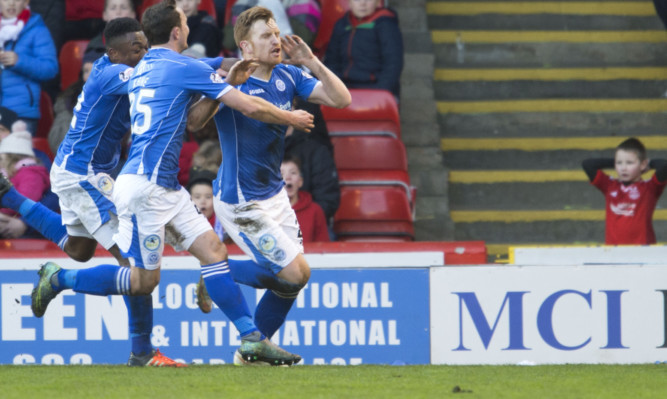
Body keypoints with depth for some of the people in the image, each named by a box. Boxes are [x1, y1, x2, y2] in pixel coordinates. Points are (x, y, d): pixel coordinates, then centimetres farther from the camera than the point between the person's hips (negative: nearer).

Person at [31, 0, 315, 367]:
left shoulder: (141, 70, 15)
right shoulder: (183, 67, -10)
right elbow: (250, 106, -8)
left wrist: (227, 81, 17)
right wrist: (291, 118, 7)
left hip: (164, 187, 9)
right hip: (144, 184, -9)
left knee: (212, 249, 2)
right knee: (144, 281, -2)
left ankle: (251, 337, -2)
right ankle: (59, 279, 11)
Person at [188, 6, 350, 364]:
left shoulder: (287, 77, 2)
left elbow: (341, 99, -2)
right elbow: (192, 123, -27)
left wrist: (311, 63, -14)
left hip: (273, 193, 8)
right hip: (241, 202, -8)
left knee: (294, 277, 8)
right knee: (294, 273, -11)